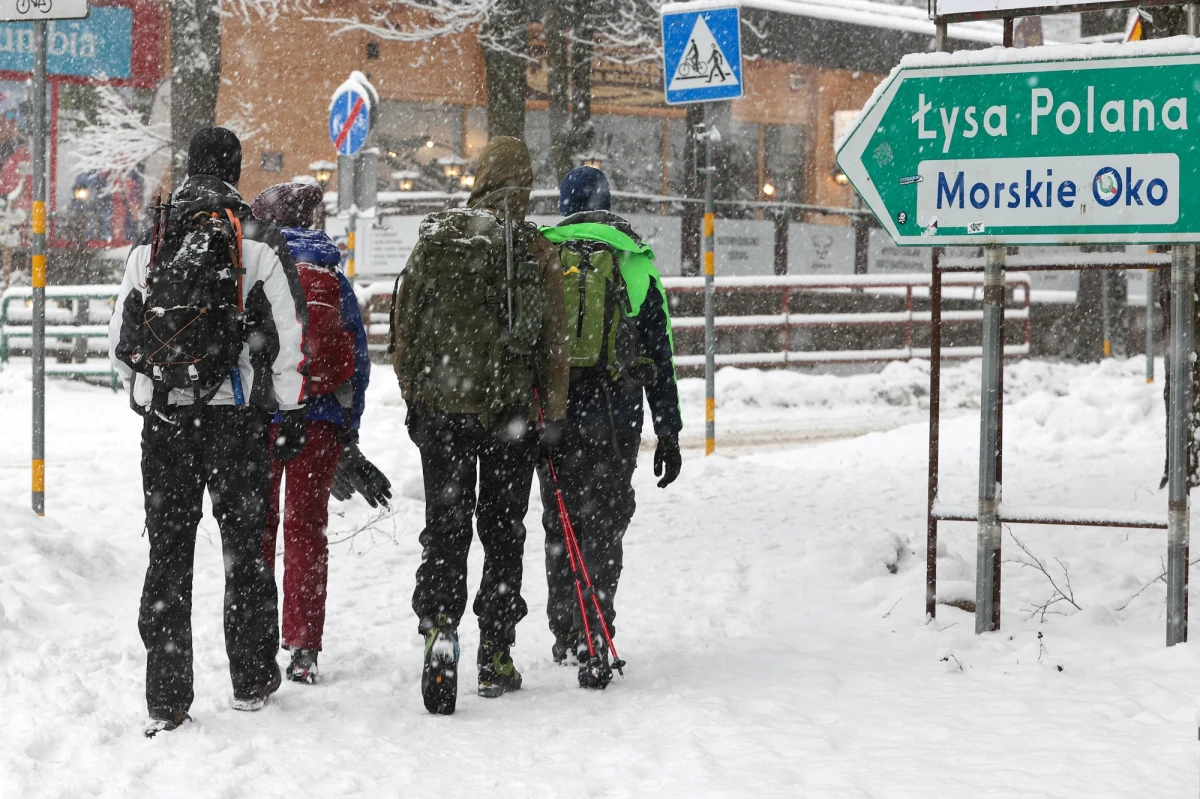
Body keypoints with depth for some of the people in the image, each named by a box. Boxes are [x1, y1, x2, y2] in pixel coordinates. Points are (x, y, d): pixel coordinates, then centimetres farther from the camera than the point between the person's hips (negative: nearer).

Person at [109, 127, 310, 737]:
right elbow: (286, 337, -6)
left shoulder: (148, 246, 6)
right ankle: (251, 681, 18)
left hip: (162, 419, 2)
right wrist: (291, 414, 1)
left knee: (168, 554, 5)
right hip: (236, 417, -2)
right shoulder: (258, 243, -3)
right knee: (245, 547, 11)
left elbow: (119, 342, 9)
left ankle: (166, 699, 2)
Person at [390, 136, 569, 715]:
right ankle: (495, 656, 12)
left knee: (445, 527, 5)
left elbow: (404, 322, 5)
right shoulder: (536, 252, -5)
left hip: (439, 407, 1)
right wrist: (553, 417, 6)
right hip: (510, 411, -1)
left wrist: (413, 396, 15)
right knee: (503, 534, 9)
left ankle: (439, 624, -18)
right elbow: (553, 340, -2)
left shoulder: (435, 239, 1)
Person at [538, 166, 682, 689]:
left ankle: (566, 639, 26)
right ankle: (594, 652, -11)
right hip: (614, 420, -1)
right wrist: (668, 432, 7)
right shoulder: (636, 263, 3)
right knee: (603, 529, 0)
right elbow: (660, 356, 3)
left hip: (551, 415, 2)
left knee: (559, 527, 16)